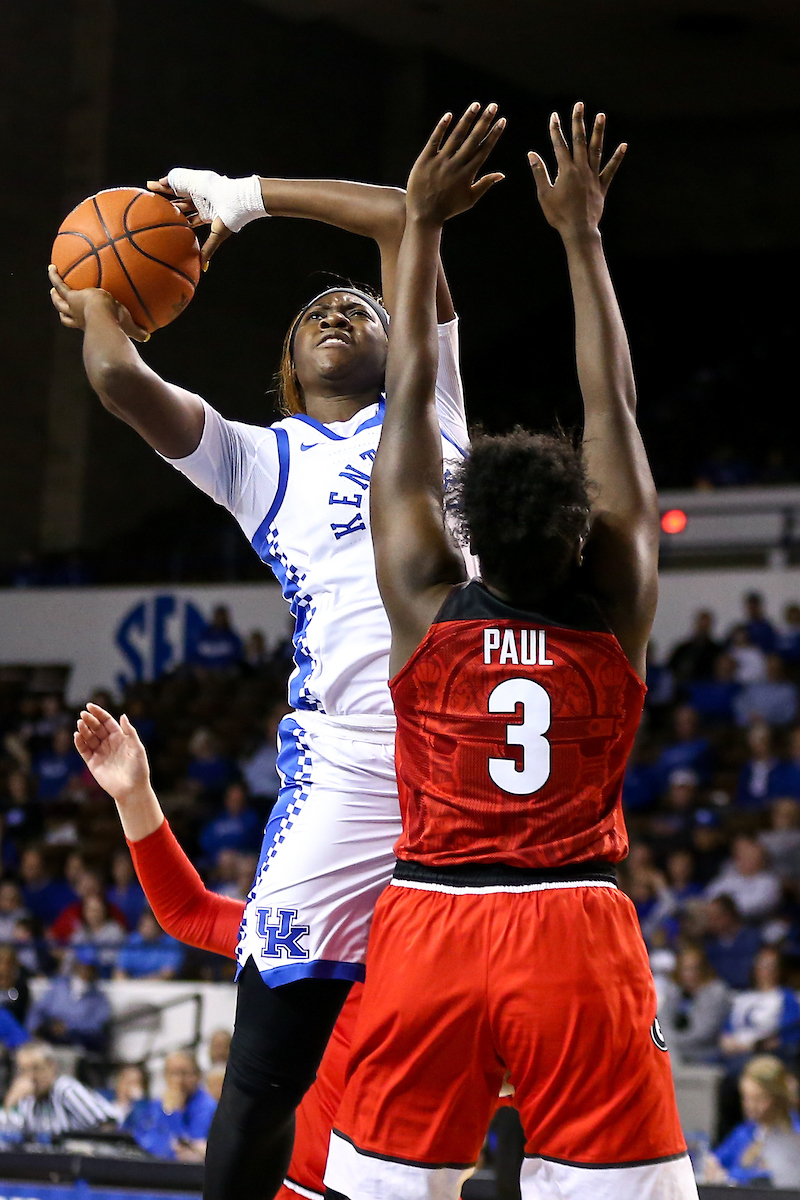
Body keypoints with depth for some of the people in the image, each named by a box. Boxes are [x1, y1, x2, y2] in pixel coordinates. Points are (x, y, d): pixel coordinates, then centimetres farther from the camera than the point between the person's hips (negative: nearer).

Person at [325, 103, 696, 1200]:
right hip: (577, 937, -1)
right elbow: (614, 408, 4)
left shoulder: (425, 600, -3)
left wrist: (423, 225, 8)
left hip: (429, 922, 1)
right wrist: (581, 236, 10)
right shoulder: (619, 607, -3)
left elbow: (412, 398, 3)